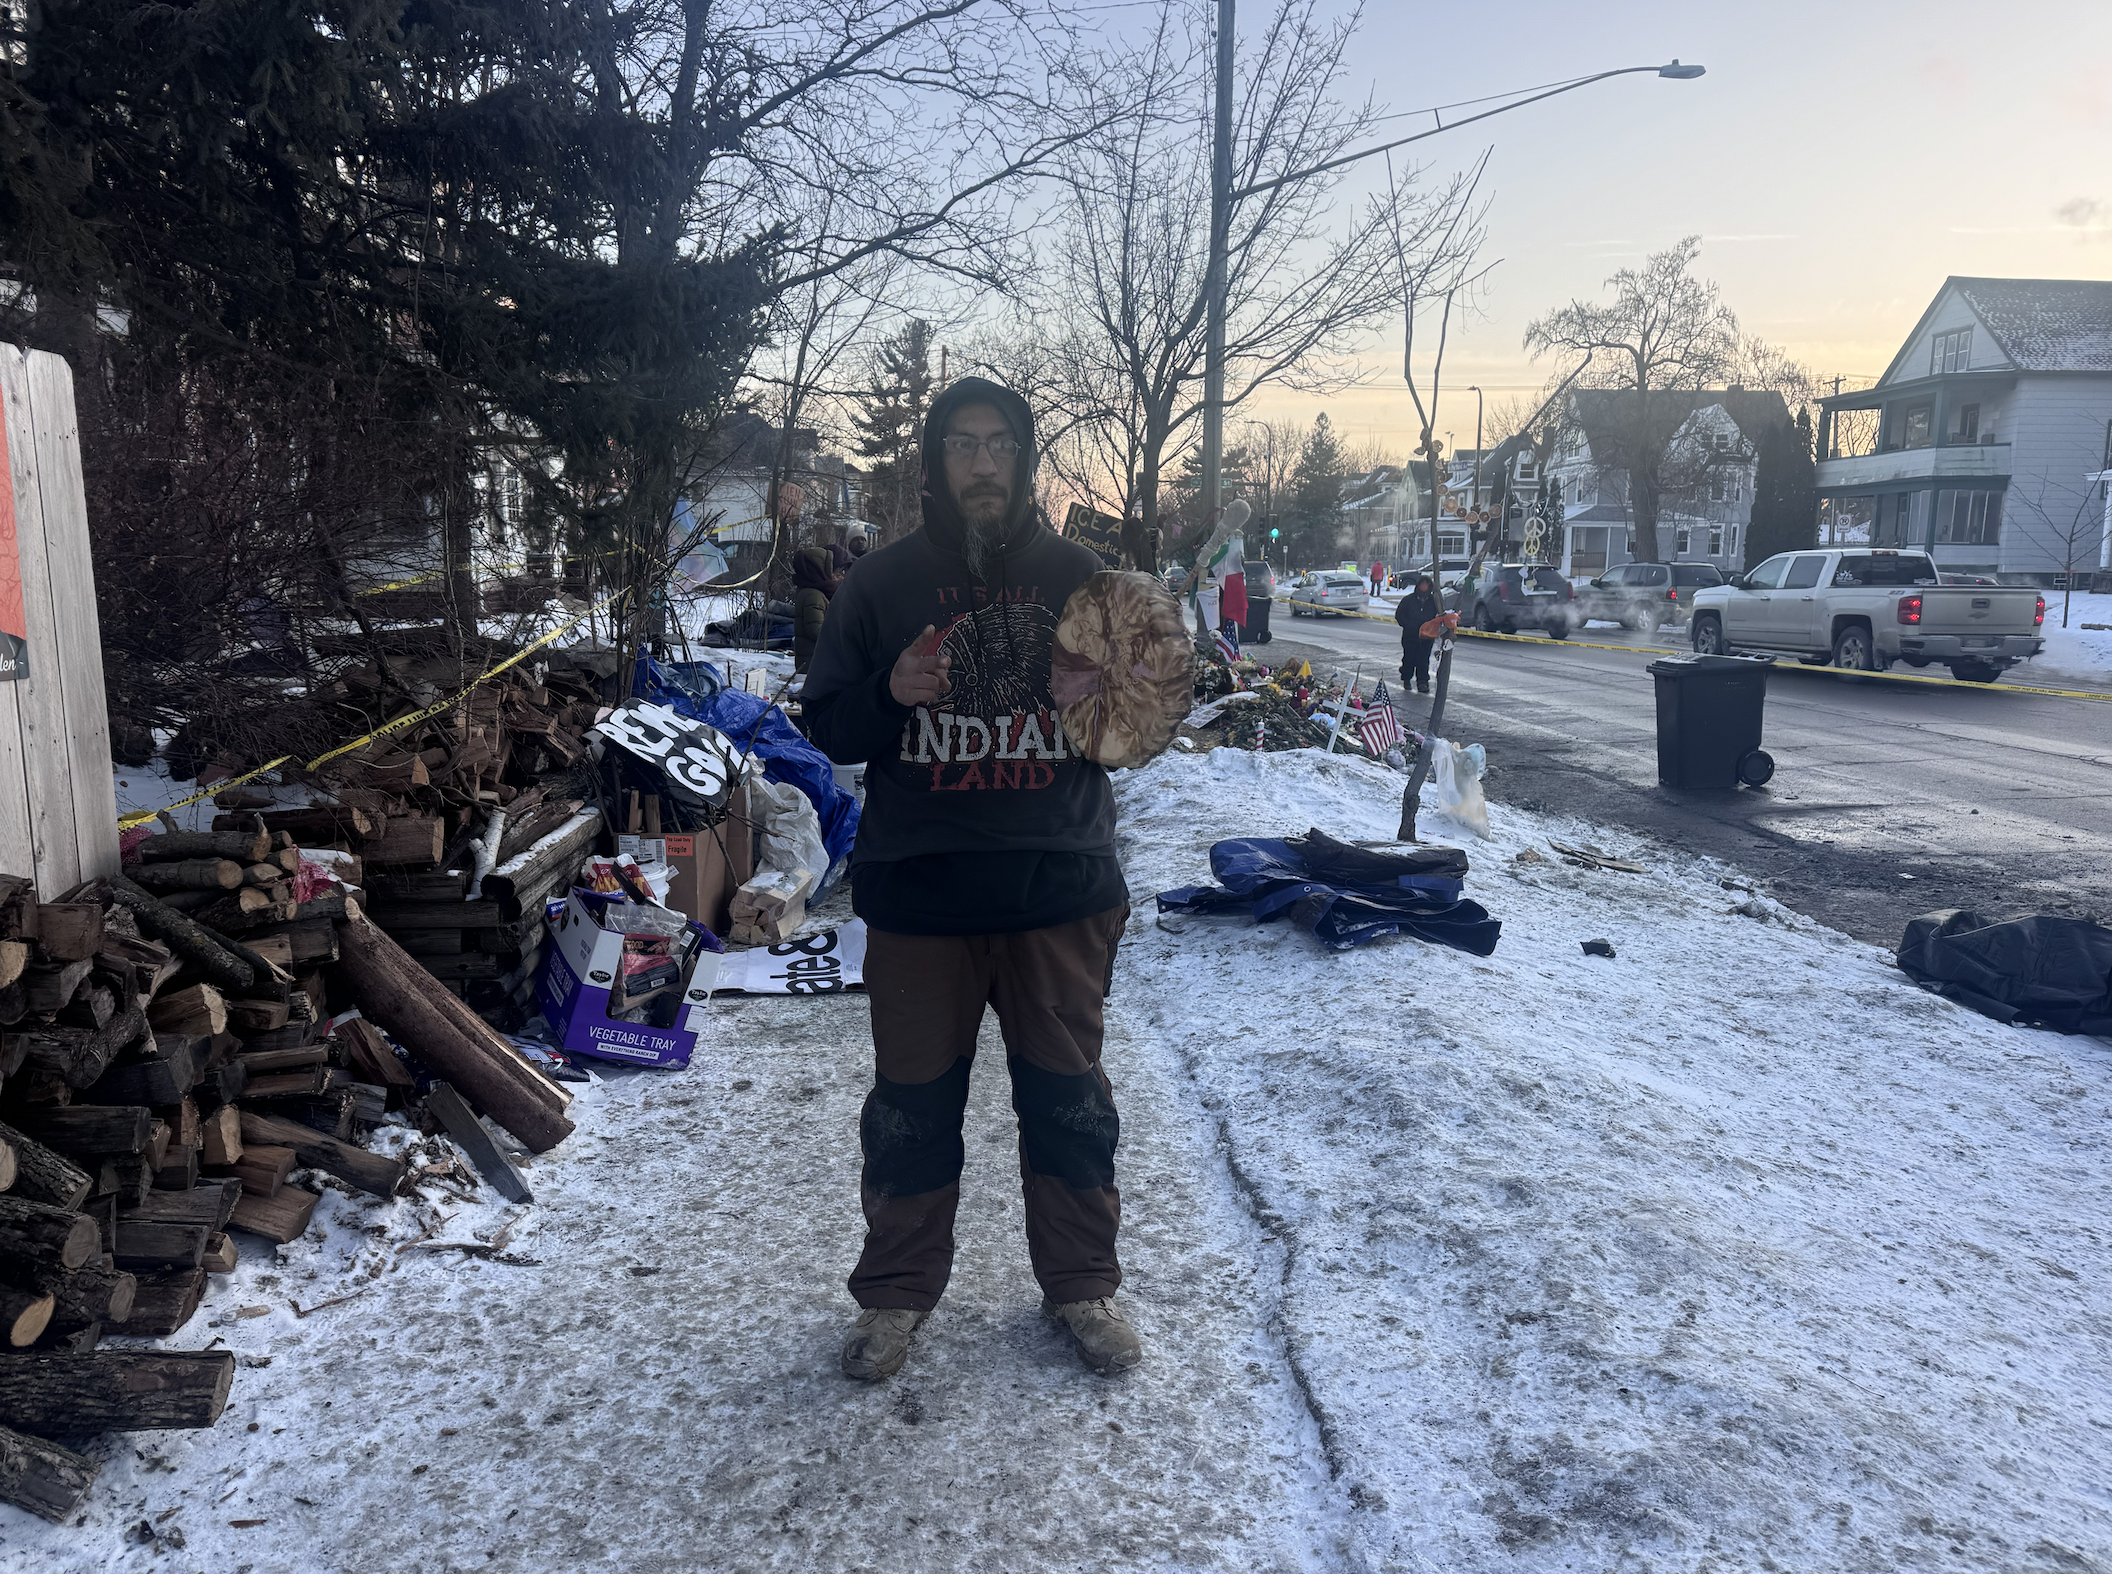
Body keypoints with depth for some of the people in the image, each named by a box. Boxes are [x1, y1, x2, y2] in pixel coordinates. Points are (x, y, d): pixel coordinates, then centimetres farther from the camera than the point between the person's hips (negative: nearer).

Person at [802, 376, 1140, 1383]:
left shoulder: (1077, 574, 5)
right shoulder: (883, 582, 4)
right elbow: (828, 725, 4)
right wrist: (890, 694, -16)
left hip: (1061, 885, 1)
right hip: (919, 893, 0)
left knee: (1068, 1099, 12)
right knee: (912, 1105, 11)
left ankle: (1082, 1284, 31)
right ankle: (896, 1292, 30)